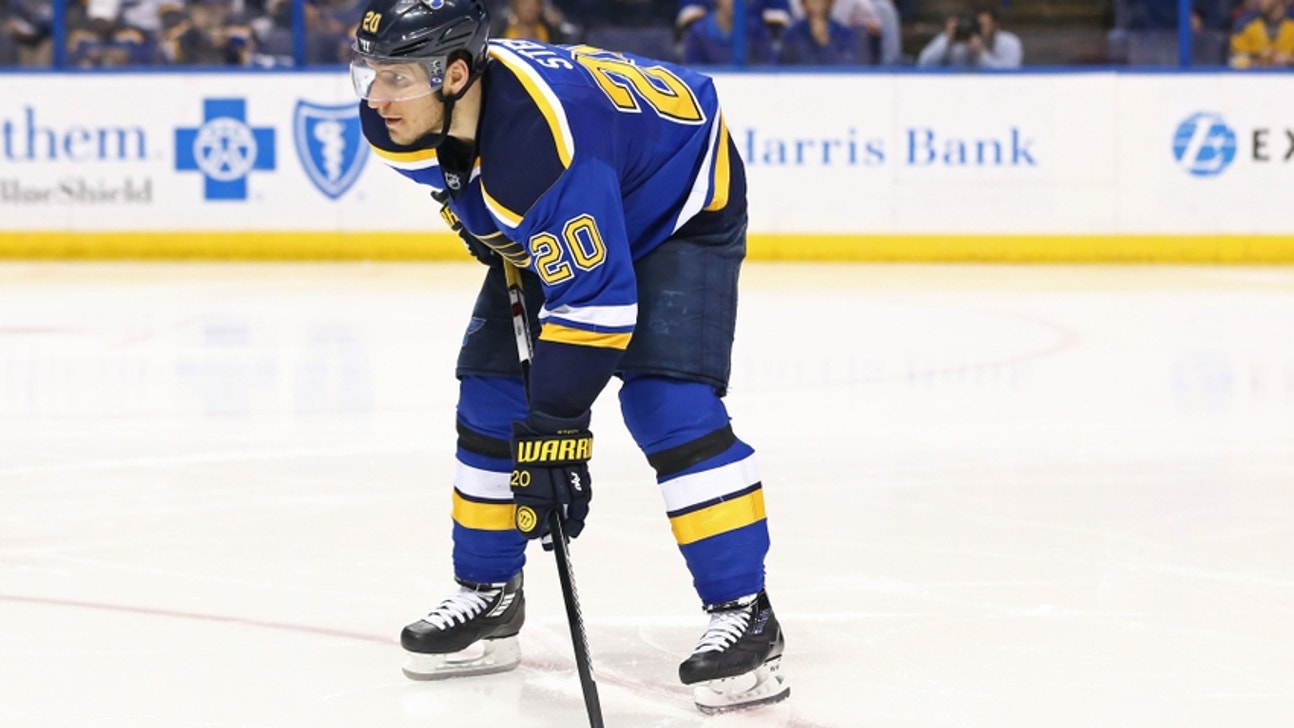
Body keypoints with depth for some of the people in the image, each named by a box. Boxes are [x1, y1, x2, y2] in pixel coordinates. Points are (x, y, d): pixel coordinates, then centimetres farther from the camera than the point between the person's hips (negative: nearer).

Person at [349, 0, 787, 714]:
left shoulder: (544, 138, -42)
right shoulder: (401, 120, -19)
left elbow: (594, 301, -39)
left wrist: (555, 431, -37)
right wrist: (491, 237, 6)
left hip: (679, 211, -8)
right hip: (546, 231, 8)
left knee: (667, 402, -22)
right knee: (491, 395, 3)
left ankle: (745, 615, -17)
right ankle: (488, 598, 17)